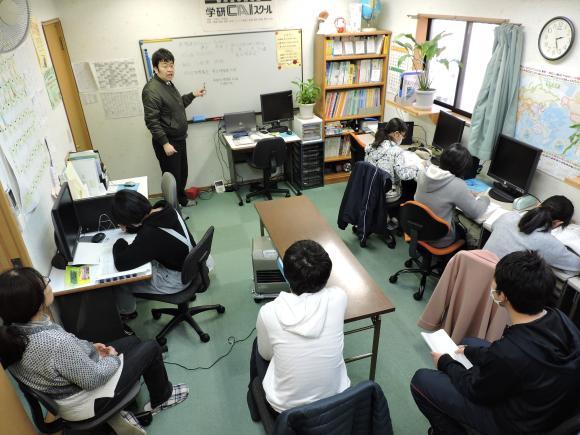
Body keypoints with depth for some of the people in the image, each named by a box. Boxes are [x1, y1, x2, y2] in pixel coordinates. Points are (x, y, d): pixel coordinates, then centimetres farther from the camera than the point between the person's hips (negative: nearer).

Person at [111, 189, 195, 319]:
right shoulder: (165, 208, -13)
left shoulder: (150, 236, -37)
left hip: (176, 279, -8)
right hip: (187, 264, 8)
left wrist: (119, 243, -9)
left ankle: (127, 312, 39)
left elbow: (121, 263, -27)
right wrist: (129, 228, 0)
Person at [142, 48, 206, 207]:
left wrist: (193, 95, 15)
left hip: (180, 139, 9)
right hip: (167, 142, -9)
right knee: (172, 177, 3)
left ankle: (182, 199, 40)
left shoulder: (168, 83, 9)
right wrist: (165, 144, -25)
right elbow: (152, 121, -24)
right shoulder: (151, 90, -21)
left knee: (183, 173, 21)